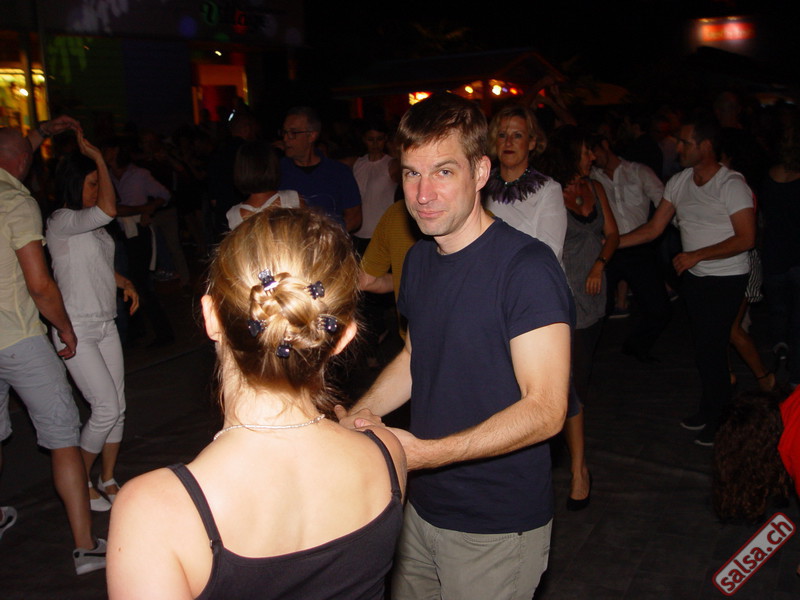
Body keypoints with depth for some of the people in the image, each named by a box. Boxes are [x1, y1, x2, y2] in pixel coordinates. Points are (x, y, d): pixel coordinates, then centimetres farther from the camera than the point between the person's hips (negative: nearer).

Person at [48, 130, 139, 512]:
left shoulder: (90, 223, 12)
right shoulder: (61, 222, -15)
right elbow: (109, 209, -32)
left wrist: (125, 283, 10)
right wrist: (97, 156, -23)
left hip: (105, 325, 8)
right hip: (76, 330, -8)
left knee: (117, 407, 8)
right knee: (107, 408, -8)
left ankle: (107, 480, 23)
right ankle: (80, 482, 13)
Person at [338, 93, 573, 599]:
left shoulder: (526, 267, -21)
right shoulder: (420, 259, 4)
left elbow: (545, 410, -23)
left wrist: (427, 452, -30)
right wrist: (361, 412, -3)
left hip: (496, 527, -7)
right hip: (421, 507, 7)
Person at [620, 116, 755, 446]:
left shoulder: (732, 184, -15)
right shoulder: (679, 182, 4)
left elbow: (746, 238, -17)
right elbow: (653, 228, 6)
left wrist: (696, 255, -20)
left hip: (726, 279, -6)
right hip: (693, 276, 6)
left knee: (709, 348, -5)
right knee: (707, 346, 15)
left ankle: (720, 419, 14)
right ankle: (710, 407, 32)